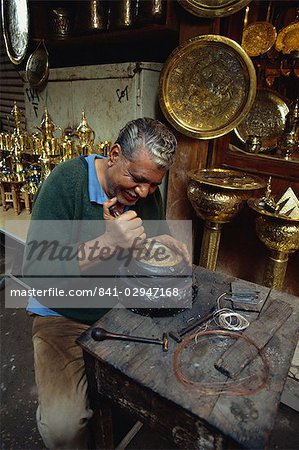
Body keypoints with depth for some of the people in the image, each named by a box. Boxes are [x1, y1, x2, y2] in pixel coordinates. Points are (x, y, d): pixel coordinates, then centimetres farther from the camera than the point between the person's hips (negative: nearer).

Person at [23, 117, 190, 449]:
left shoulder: (147, 192, -2)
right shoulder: (67, 180, -20)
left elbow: (153, 237, 12)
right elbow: (33, 270, -23)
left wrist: (164, 243, -13)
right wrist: (107, 244, -35)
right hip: (66, 316, -4)